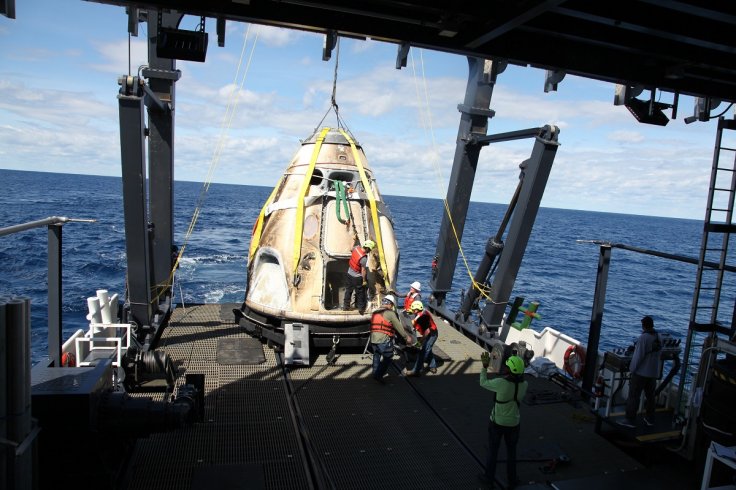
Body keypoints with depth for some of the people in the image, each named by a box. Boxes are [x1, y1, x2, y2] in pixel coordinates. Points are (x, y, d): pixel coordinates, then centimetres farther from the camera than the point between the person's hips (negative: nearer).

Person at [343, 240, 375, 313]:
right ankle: (360, 308, 23)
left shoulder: (356, 248, -12)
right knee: (360, 293, 11)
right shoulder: (364, 258, -30)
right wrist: (364, 280, -11)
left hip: (349, 273, 7)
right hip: (357, 277, -7)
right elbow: (363, 270, -22)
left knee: (348, 291, 19)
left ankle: (346, 306, 30)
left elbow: (352, 249, 14)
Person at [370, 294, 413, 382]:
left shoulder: (375, 313, 15)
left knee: (376, 356, 22)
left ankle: (375, 374, 30)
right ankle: (379, 375, 0)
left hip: (373, 340, 7)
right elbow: (398, 327, -4)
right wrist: (407, 336, 4)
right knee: (388, 358, 6)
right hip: (384, 340, -7)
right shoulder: (390, 313, -6)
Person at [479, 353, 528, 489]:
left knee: (493, 451, 18)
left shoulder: (501, 383, -29)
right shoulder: (525, 385, -16)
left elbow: (483, 383, -10)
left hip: (497, 423, -3)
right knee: (511, 452, 25)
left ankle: (489, 478, 36)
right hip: (513, 424, 3)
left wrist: (485, 366, -1)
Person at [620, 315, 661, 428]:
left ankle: (630, 420, 4)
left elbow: (638, 356, -19)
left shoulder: (643, 337, -20)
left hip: (641, 372, -7)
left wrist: (632, 369, -9)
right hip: (654, 372, 7)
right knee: (650, 395, 18)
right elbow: (657, 354, 10)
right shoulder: (658, 337, 3)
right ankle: (650, 419, 29)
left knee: (634, 396, 0)